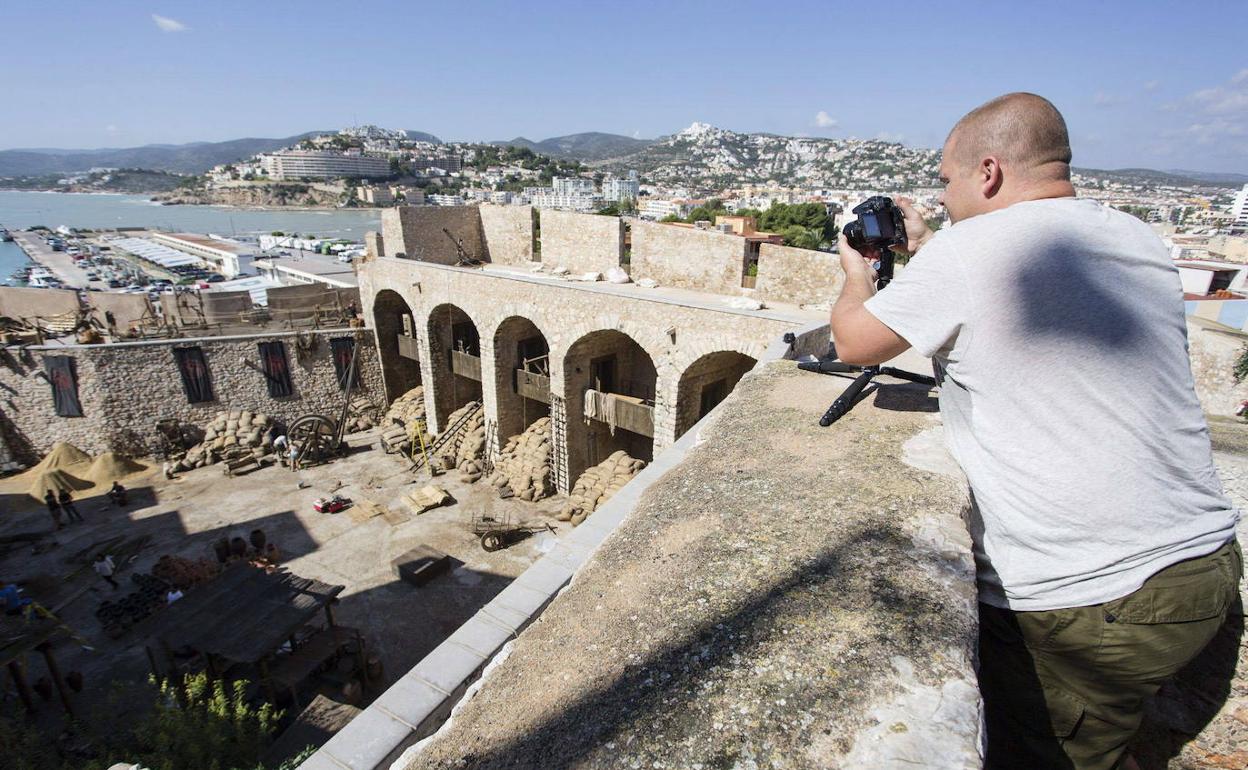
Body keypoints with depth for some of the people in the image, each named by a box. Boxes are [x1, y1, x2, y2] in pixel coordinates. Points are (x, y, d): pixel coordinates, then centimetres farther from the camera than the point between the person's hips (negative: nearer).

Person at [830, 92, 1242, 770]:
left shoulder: (965, 251, -16)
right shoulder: (1139, 241, 7)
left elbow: (853, 340, -3)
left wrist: (858, 273, 17)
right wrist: (923, 251, 27)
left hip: (1078, 601, -8)